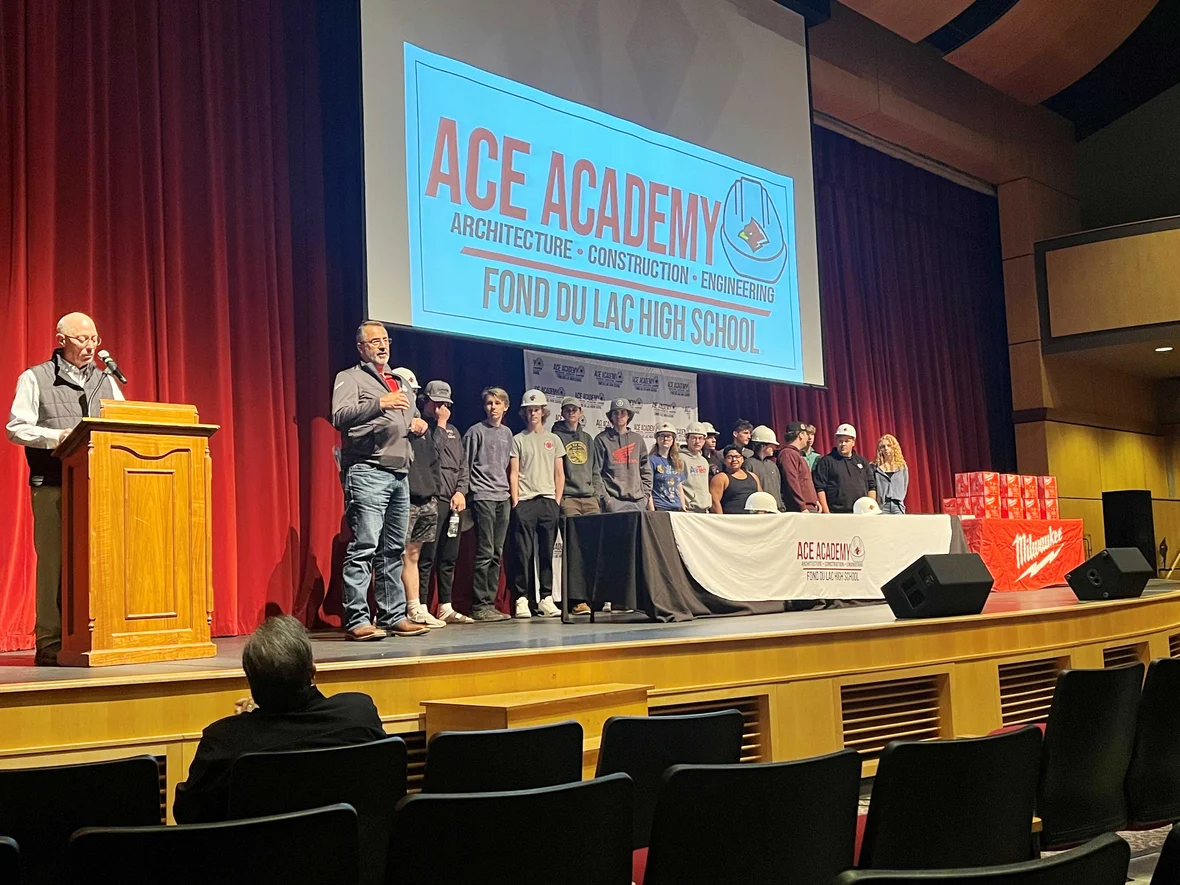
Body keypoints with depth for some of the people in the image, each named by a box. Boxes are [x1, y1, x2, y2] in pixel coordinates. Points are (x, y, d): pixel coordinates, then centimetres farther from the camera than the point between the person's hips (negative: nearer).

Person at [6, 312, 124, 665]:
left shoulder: (105, 381, 18)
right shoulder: (35, 378, 6)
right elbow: (16, 428, -2)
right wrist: (58, 436, -15)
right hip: (52, 486, -4)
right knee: (53, 561, -4)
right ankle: (49, 643, 1)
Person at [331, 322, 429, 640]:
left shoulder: (400, 382, 25)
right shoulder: (350, 378, 2)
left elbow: (413, 418, 34)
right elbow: (339, 416, -14)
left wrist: (419, 424, 10)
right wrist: (379, 403, -25)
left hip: (400, 474, 8)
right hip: (367, 473, -8)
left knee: (393, 550, 9)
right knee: (364, 548, -13)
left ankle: (393, 616, 14)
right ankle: (357, 620, -12)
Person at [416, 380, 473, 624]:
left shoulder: (453, 432, 22)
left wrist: (461, 491, 5)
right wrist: (440, 425, -9)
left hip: (452, 502, 8)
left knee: (449, 557, 9)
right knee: (427, 556, -10)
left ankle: (446, 608, 15)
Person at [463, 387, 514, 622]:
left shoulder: (507, 434, 16)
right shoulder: (476, 431, -2)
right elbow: (465, 465, -3)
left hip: (503, 497, 6)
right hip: (483, 497, -6)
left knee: (497, 553, 6)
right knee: (485, 552, -9)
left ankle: (490, 603, 11)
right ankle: (479, 605, -7)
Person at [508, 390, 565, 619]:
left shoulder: (553, 439, 15)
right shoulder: (518, 440, 7)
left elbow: (560, 474, 14)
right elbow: (513, 474, 2)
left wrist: (557, 501, 4)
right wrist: (516, 502, -6)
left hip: (548, 501, 3)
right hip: (525, 502, -2)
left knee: (547, 552, 3)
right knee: (523, 552, -5)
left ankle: (546, 598, 8)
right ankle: (522, 599, -2)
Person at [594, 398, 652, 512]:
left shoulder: (637, 439, 17)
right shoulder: (601, 439, 4)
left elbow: (646, 471, 18)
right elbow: (596, 472, -1)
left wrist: (646, 494, 7)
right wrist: (605, 497, -9)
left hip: (638, 500, 4)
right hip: (614, 501, -4)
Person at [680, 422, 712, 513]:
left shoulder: (704, 461, 20)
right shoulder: (680, 458, -5)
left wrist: (709, 506, 17)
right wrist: (683, 504, -14)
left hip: (704, 510, 7)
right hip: (688, 510, -7)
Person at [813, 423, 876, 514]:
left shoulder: (862, 461, 19)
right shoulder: (826, 461, 4)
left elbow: (871, 488, 20)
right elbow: (820, 489, -3)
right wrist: (826, 512, -11)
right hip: (836, 513, -4)